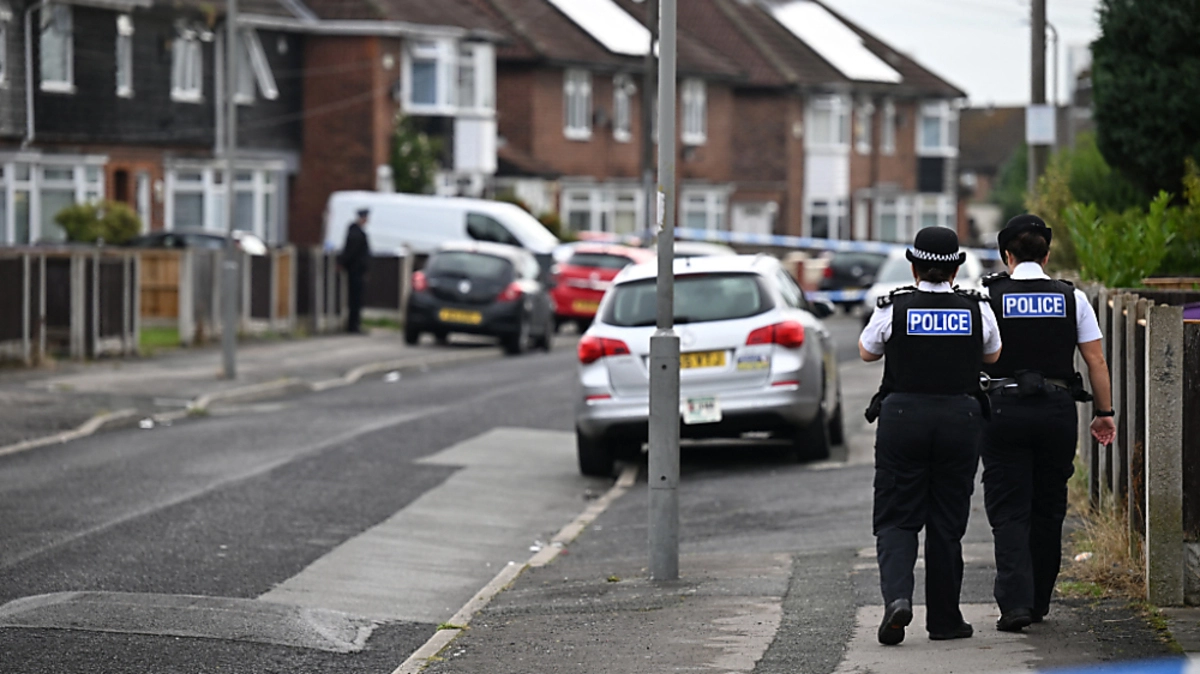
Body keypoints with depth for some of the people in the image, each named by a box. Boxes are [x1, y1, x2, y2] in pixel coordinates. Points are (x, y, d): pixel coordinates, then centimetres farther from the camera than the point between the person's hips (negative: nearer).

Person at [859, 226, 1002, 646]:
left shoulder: (893, 308, -5)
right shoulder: (976, 309, -1)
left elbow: (867, 352, 13)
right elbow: (992, 356, 18)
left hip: (902, 418, -1)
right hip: (961, 419, 1)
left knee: (896, 518, 6)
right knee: (947, 523, 10)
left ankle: (897, 596, -18)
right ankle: (944, 619, 14)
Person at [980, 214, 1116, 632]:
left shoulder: (989, 296, -1)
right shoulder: (1072, 298, 4)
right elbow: (1096, 361, 3)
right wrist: (1104, 413, 10)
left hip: (1004, 410, -2)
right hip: (1058, 410, 2)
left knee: (1009, 511, -1)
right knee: (1048, 510, 14)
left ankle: (1015, 602, -16)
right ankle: (1039, 602, 22)